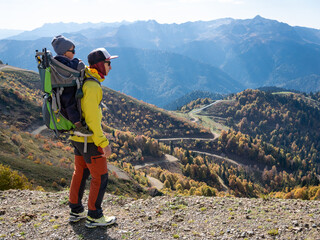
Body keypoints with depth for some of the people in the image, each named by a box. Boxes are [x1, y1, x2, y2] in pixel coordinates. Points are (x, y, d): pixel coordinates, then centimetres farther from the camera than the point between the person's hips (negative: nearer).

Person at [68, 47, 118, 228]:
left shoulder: (82, 79, 6)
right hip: (89, 139, -10)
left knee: (80, 172, 20)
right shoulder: (92, 86, -23)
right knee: (100, 177, 3)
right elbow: (92, 119, -25)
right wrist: (104, 143, -20)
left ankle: (76, 211, 32)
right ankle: (94, 217, 15)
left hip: (77, 137, 10)